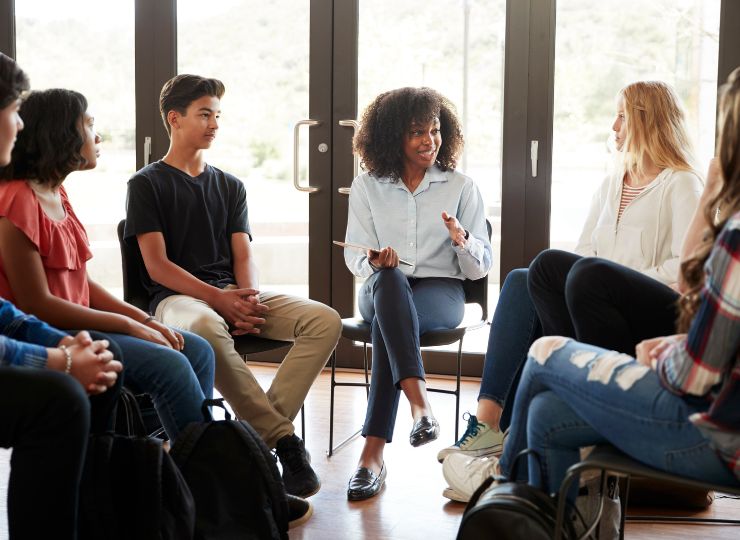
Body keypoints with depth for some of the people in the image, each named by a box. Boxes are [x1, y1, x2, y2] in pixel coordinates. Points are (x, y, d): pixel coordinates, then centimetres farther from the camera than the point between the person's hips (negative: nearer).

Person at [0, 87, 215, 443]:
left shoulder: (56, 195, 13)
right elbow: (36, 304, -19)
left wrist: (145, 320, 0)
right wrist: (129, 325, -15)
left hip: (74, 325, 10)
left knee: (198, 352, 1)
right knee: (168, 366, -23)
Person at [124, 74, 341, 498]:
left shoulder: (230, 186, 22)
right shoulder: (147, 184, 7)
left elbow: (244, 256, 12)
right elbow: (157, 265, -4)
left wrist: (249, 299, -11)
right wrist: (216, 297, -18)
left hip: (233, 294, 5)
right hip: (178, 297, -5)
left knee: (325, 320, -20)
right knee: (207, 327, -43)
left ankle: (260, 430, -29)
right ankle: (283, 438, -34)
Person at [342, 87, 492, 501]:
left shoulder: (462, 187, 8)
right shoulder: (367, 187, 11)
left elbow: (480, 268, 5)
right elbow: (355, 256, 8)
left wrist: (462, 241, -18)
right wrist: (375, 262, -17)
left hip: (441, 291, -1)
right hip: (382, 291, 1)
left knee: (387, 322, -37)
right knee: (389, 279, -39)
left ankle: (374, 453, -42)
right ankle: (421, 405, -53)